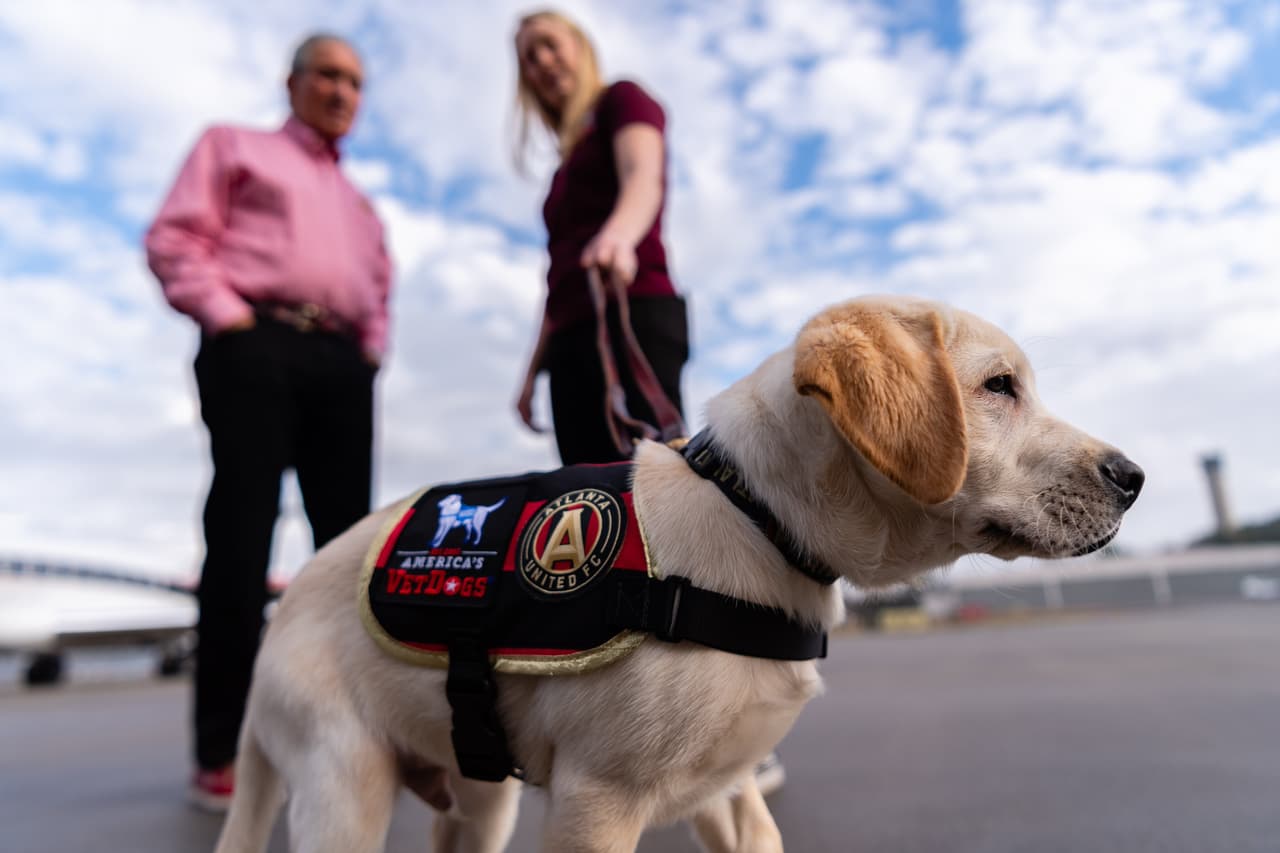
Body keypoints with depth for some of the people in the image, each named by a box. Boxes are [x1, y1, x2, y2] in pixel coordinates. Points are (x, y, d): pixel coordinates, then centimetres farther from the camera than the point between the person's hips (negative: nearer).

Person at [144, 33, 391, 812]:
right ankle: (221, 752, -4)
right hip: (258, 346, -5)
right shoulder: (235, 146, 18)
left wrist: (373, 349, 11)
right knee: (241, 539, -10)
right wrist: (227, 316, -8)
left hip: (343, 365, 5)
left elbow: (379, 287, 30)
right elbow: (174, 238, 5)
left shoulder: (359, 205, 32)